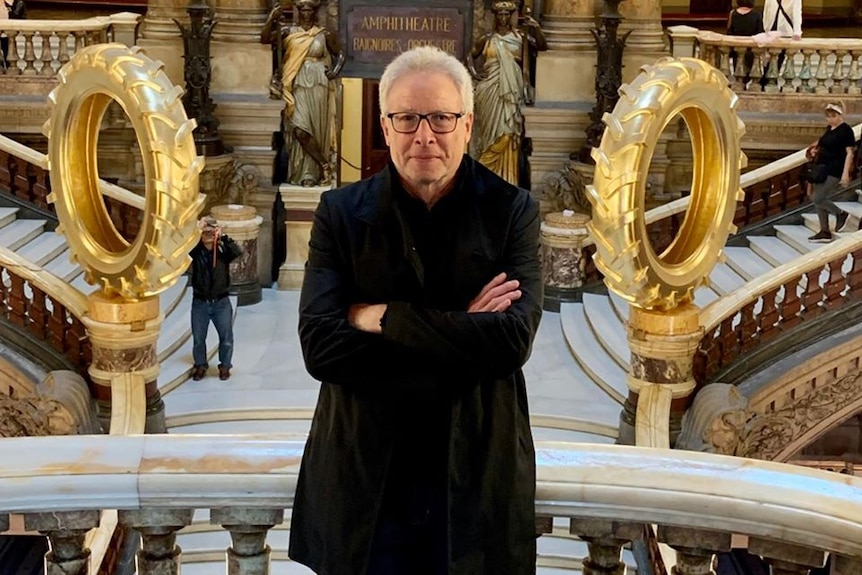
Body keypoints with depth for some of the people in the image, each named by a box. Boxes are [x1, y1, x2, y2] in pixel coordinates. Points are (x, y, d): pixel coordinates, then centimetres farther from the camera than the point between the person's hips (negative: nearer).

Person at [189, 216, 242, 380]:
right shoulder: (195, 251, -2)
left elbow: (238, 252, -22)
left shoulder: (223, 250, -4)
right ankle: (200, 365, 26)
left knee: (226, 337, 6)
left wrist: (223, 237, -28)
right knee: (198, 338, 9)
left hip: (221, 302, 0)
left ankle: (225, 366, 22)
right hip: (200, 302, 1)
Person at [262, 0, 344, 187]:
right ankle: (324, 165, 1)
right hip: (297, 88, 1)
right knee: (299, 130, -12)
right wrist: (271, 19, -15)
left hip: (318, 88, 0)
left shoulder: (324, 35, 6)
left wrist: (335, 72, -2)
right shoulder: (289, 32, 6)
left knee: (316, 129, -1)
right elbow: (265, 39, -4)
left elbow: (340, 54, 14)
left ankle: (311, 173, 9)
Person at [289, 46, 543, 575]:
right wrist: (460, 335, -17)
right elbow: (320, 347, -13)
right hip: (363, 480, 1)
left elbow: (513, 340, -16)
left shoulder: (512, 211, -3)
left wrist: (381, 317, -16)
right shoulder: (341, 213, -1)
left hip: (476, 483, 0)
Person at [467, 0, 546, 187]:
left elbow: (543, 47, -3)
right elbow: (471, 56, 18)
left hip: (511, 90, 0)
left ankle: (506, 177, 4)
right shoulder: (487, 39, 7)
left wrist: (536, 29, -18)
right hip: (490, 89, 0)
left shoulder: (519, 37, 6)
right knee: (491, 130, 0)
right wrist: (474, 73, 2)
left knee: (508, 131, -2)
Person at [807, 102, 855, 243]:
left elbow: (849, 153, -13)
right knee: (818, 200, 7)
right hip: (823, 169, 9)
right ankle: (825, 233, 15)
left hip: (834, 172, -9)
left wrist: (845, 173, -19)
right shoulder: (829, 128, 11)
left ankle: (841, 215, 10)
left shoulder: (846, 130, -11)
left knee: (818, 199, -13)